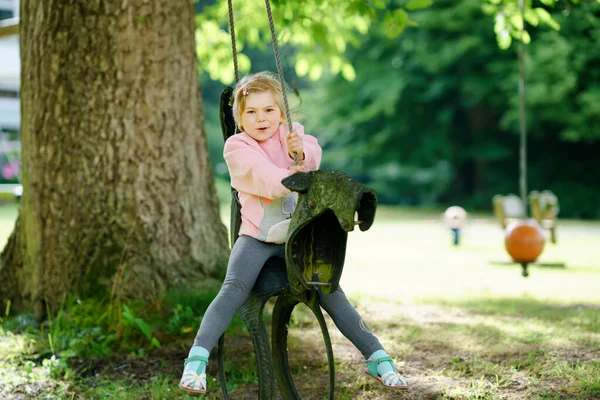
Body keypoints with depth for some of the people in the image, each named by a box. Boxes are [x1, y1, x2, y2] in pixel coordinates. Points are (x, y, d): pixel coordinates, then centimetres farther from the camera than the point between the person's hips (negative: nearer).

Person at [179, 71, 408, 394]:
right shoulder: (237, 147, -4)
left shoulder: (291, 134, 7)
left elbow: (312, 153, -16)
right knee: (234, 289, -23)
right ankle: (196, 361, -24)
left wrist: (302, 151, -39)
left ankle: (377, 358, 3)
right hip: (256, 237, -2)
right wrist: (289, 179, -40)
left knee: (331, 293, -5)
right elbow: (260, 176, -23)